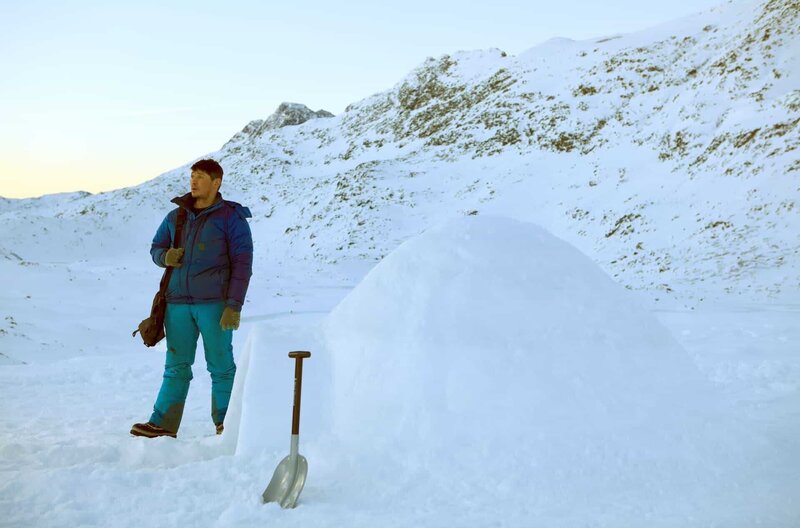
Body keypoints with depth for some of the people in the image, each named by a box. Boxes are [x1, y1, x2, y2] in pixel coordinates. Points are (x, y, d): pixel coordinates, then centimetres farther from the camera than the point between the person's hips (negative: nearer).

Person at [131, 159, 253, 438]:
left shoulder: (231, 217, -1)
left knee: (220, 366, 3)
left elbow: (242, 263, -5)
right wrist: (166, 256, -3)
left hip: (215, 303, -4)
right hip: (178, 302, 5)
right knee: (176, 366, 8)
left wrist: (234, 305, -12)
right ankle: (163, 423, 12)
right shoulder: (175, 216, 14)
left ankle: (225, 423, 13)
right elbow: (156, 247, 23)